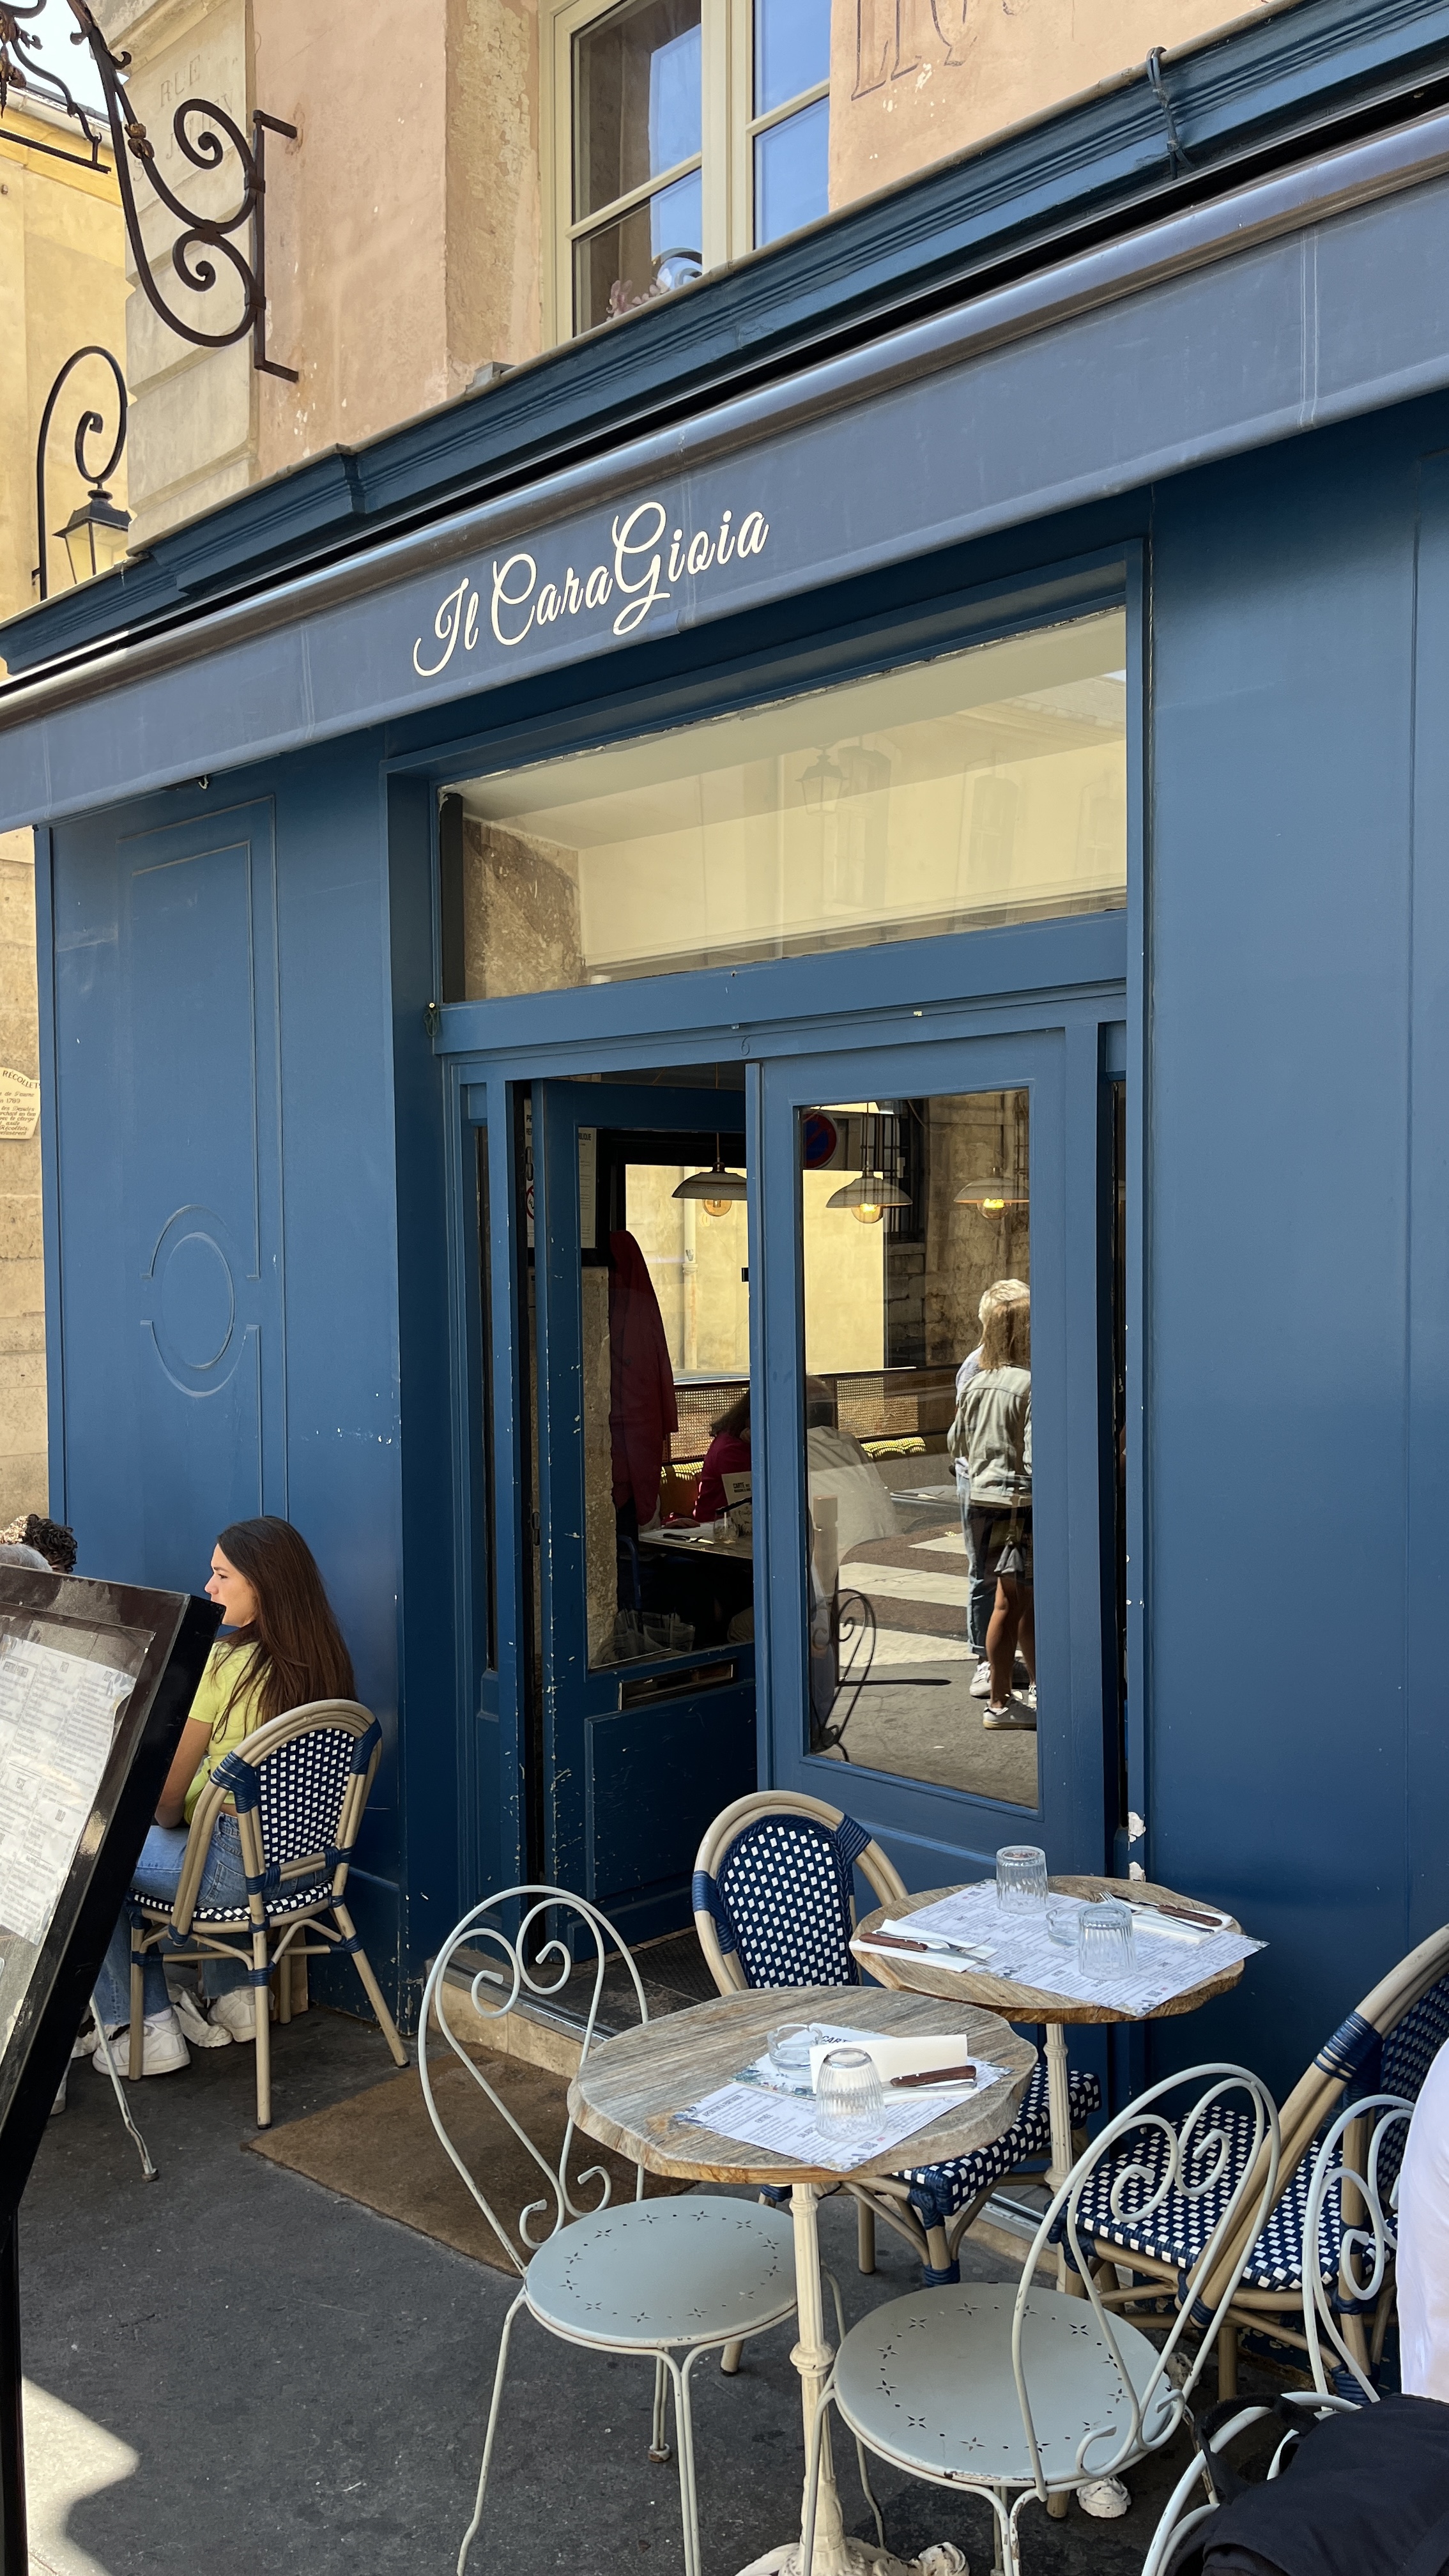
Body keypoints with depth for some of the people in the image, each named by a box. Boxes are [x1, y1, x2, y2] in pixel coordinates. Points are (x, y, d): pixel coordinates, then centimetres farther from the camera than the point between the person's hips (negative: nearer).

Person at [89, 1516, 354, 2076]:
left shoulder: (221, 1665, -20)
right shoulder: (324, 1659, 1)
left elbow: (167, 1794, -12)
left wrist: (167, 1819, 10)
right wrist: (181, 1814, 22)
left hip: (236, 1867, -8)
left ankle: (148, 2030, 15)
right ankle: (232, 1998, 33)